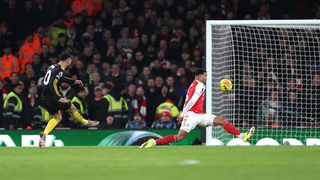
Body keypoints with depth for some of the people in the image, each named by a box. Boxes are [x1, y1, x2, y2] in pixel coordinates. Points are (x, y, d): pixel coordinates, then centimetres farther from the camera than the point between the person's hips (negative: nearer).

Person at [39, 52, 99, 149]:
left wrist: (74, 81, 40)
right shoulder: (59, 70, -16)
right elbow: (52, 84, -26)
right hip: (51, 97, -9)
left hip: (44, 98, 9)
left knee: (57, 117, 19)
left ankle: (44, 134, 0)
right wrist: (58, 98, -29)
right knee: (72, 108, 10)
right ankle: (86, 123, 31)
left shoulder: (53, 67, 14)